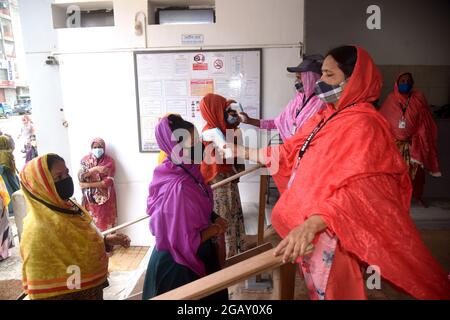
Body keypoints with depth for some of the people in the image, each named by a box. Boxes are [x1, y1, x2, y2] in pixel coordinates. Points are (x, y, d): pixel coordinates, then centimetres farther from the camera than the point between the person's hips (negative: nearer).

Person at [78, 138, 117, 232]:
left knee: (105, 224, 2)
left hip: (105, 199, -2)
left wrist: (88, 185, -13)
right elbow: (80, 176, -9)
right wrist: (95, 169, -22)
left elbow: (109, 182, -14)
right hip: (90, 198, 3)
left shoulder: (109, 161, -5)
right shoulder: (85, 160, 4)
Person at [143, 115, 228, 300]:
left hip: (193, 257, 8)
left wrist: (213, 220, -4)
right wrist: (213, 230, -15)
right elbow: (182, 242, -27)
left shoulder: (189, 172, -5)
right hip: (179, 266, -8)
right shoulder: (178, 187, -32)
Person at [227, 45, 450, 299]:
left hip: (330, 231, -8)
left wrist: (312, 223, -42)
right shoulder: (325, 118, 11)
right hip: (305, 227, 8)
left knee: (330, 290, 9)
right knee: (317, 288, 23)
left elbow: (360, 190, -30)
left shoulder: (363, 125, -18)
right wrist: (243, 152, 18)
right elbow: (291, 153, 18)